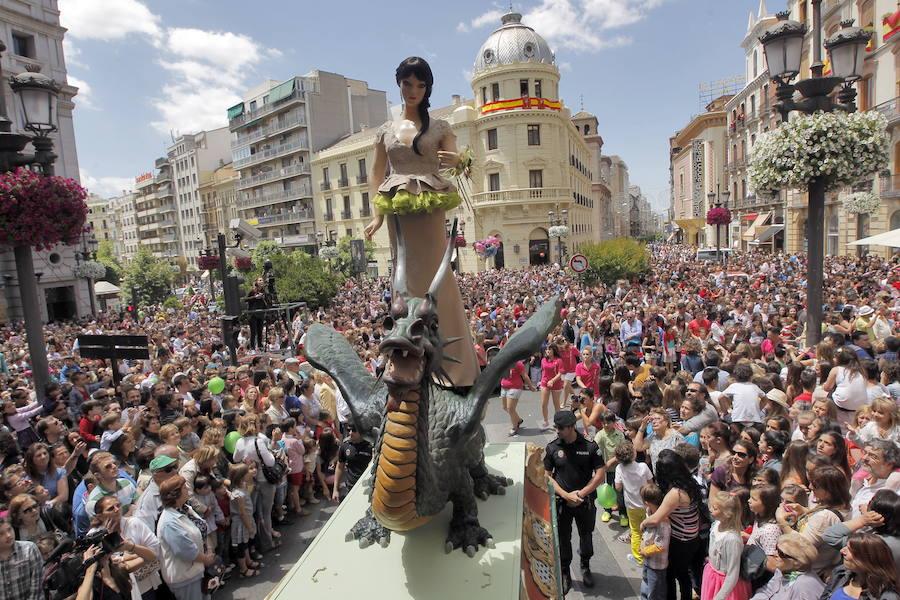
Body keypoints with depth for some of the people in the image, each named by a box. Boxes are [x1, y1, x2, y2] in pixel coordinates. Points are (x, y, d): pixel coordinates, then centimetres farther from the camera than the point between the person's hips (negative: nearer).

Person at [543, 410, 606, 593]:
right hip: (562, 501, 0)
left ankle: (585, 567, 45)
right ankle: (565, 574, 32)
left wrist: (581, 494, -14)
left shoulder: (590, 446, -12)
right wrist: (566, 495, -16)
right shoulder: (552, 448, -10)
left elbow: (600, 474, -8)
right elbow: (547, 476, -6)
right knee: (563, 539, 10)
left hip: (585, 501, 0)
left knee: (586, 535, 19)